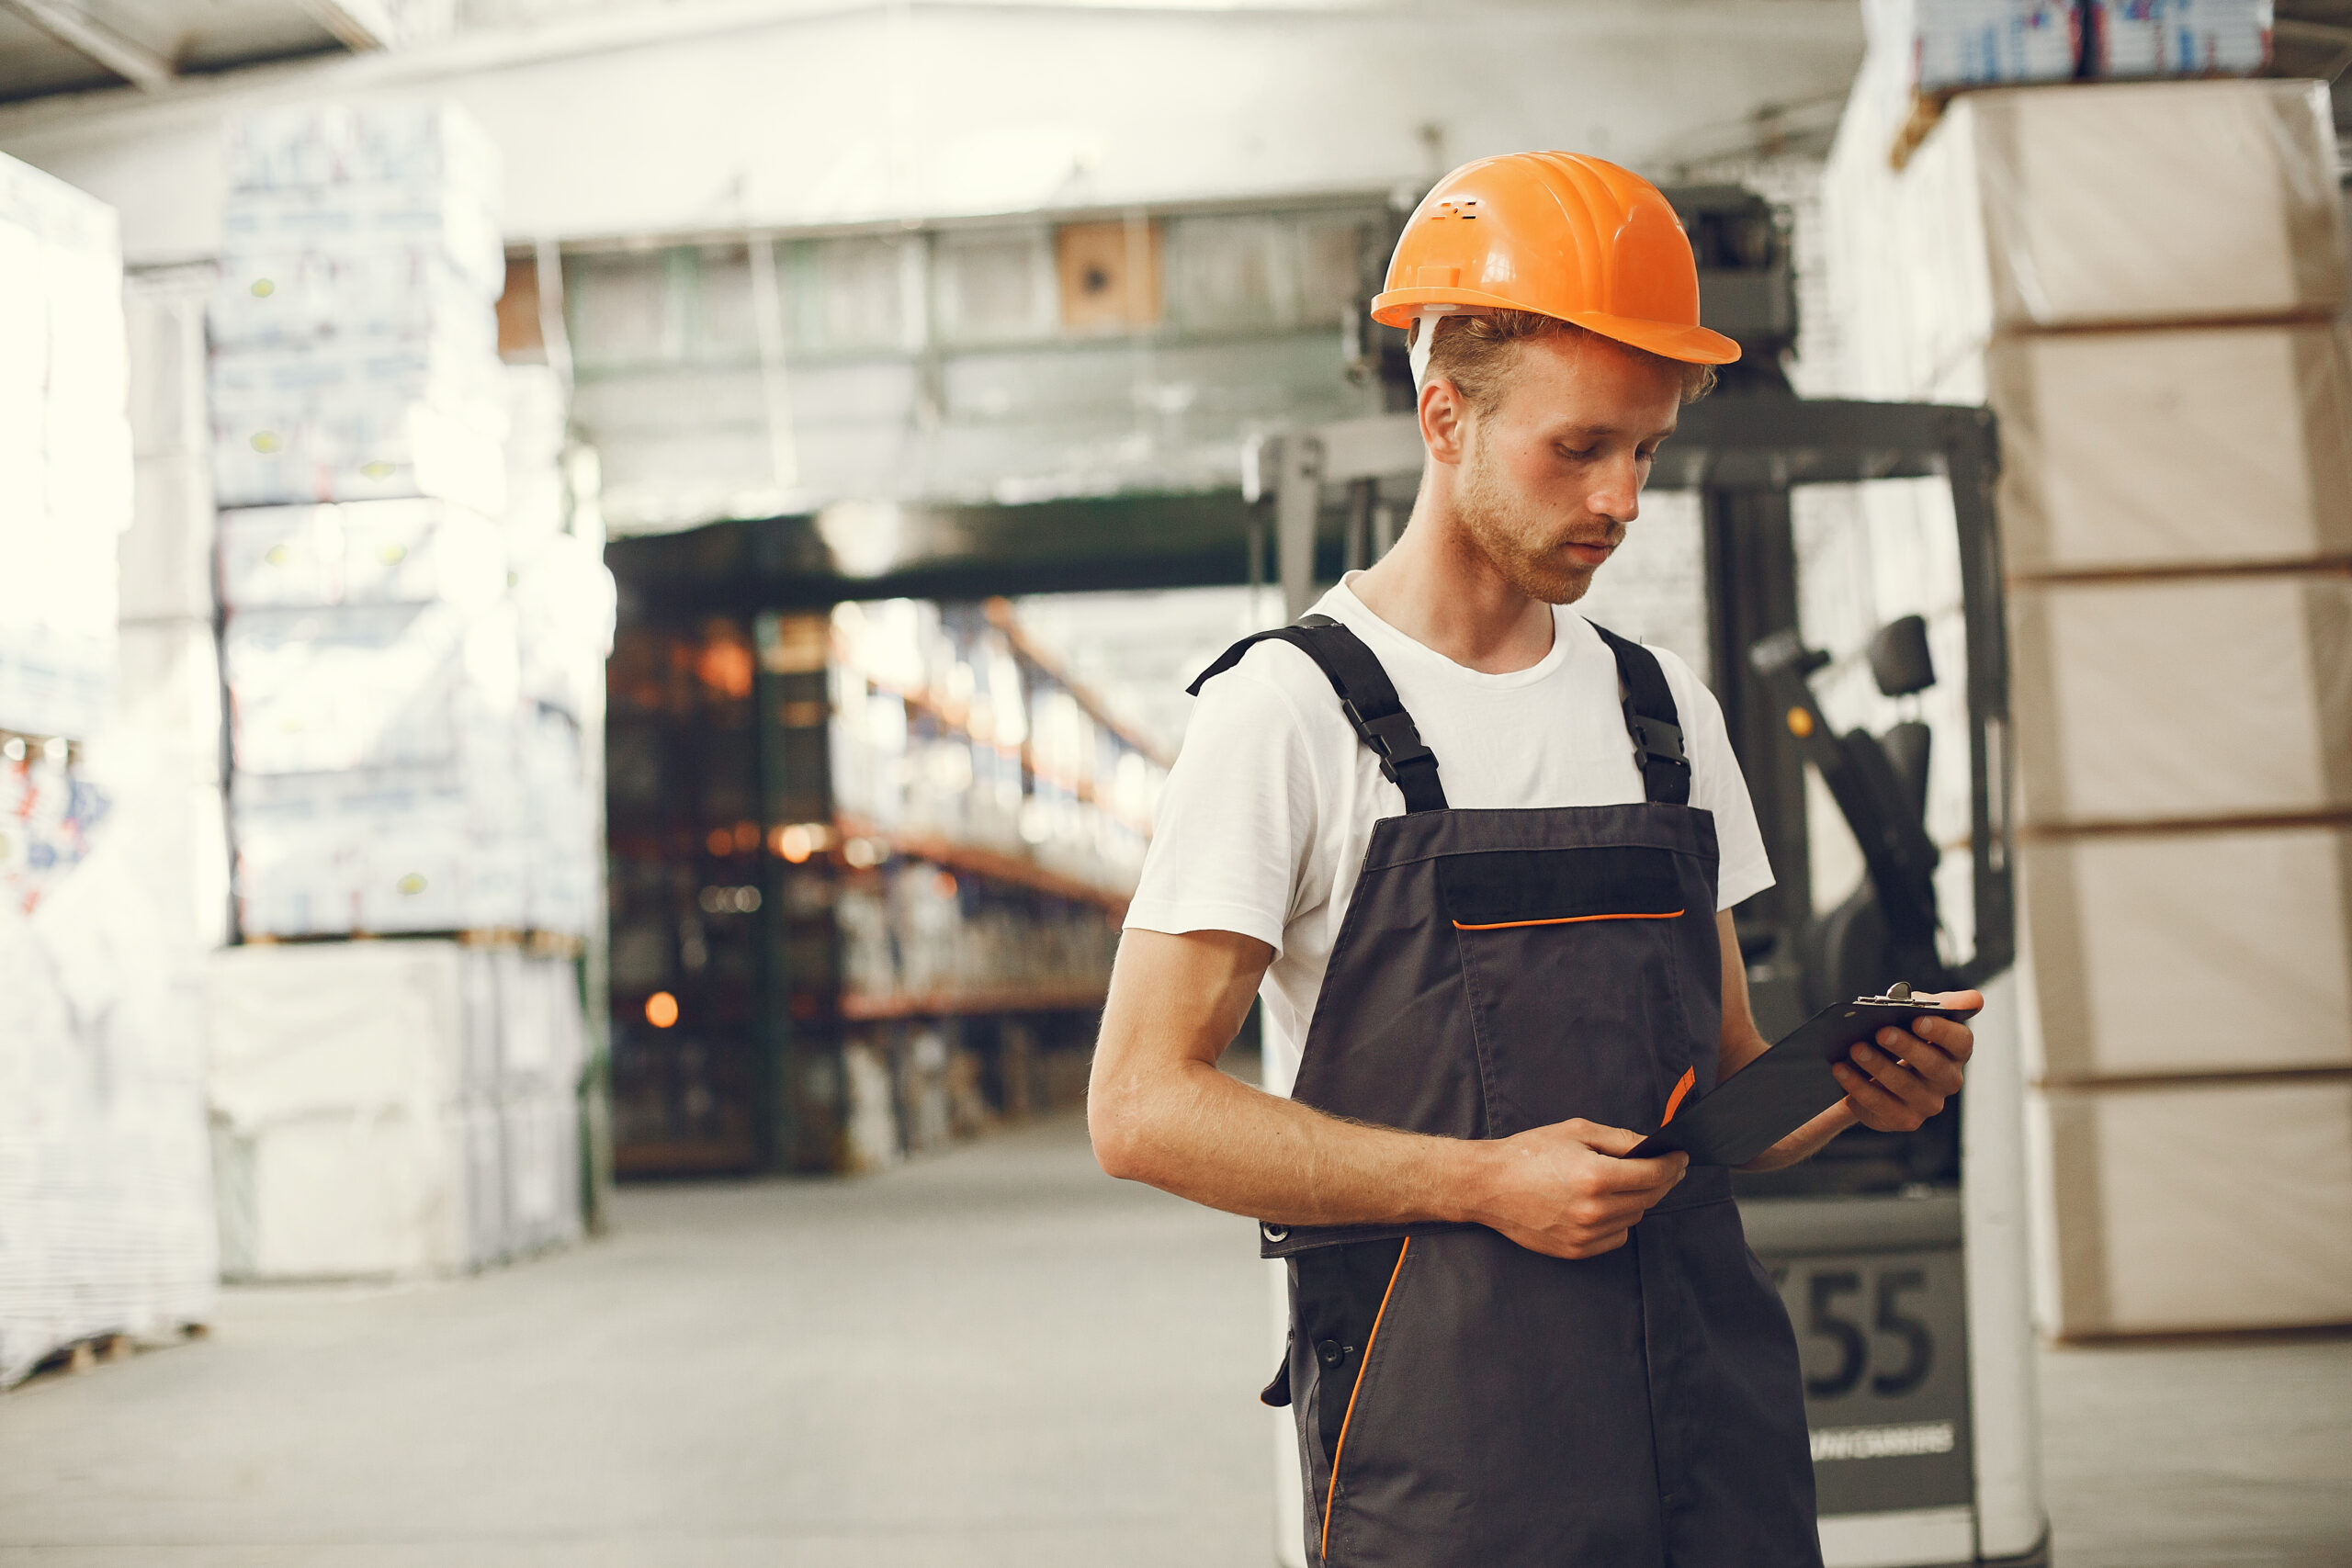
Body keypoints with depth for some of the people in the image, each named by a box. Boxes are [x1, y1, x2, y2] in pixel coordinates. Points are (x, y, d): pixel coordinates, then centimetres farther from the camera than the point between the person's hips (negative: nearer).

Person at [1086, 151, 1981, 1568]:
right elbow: (1143, 1107, -10)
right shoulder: (1293, 709, -4)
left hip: (1714, 1396, 5)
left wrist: (1850, 1090, -3)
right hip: (1448, 1434, -5)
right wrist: (1483, 1182, -17)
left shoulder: (1669, 711, 14)